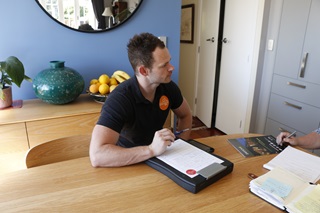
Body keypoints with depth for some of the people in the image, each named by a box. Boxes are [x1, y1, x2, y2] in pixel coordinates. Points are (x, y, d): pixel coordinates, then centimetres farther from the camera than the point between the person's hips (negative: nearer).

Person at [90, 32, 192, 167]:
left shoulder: (168, 86, -10)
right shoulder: (119, 99, -28)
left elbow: (185, 115, 9)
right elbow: (96, 156, -37)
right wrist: (151, 150, -43)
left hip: (157, 156, 5)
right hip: (127, 161, -4)